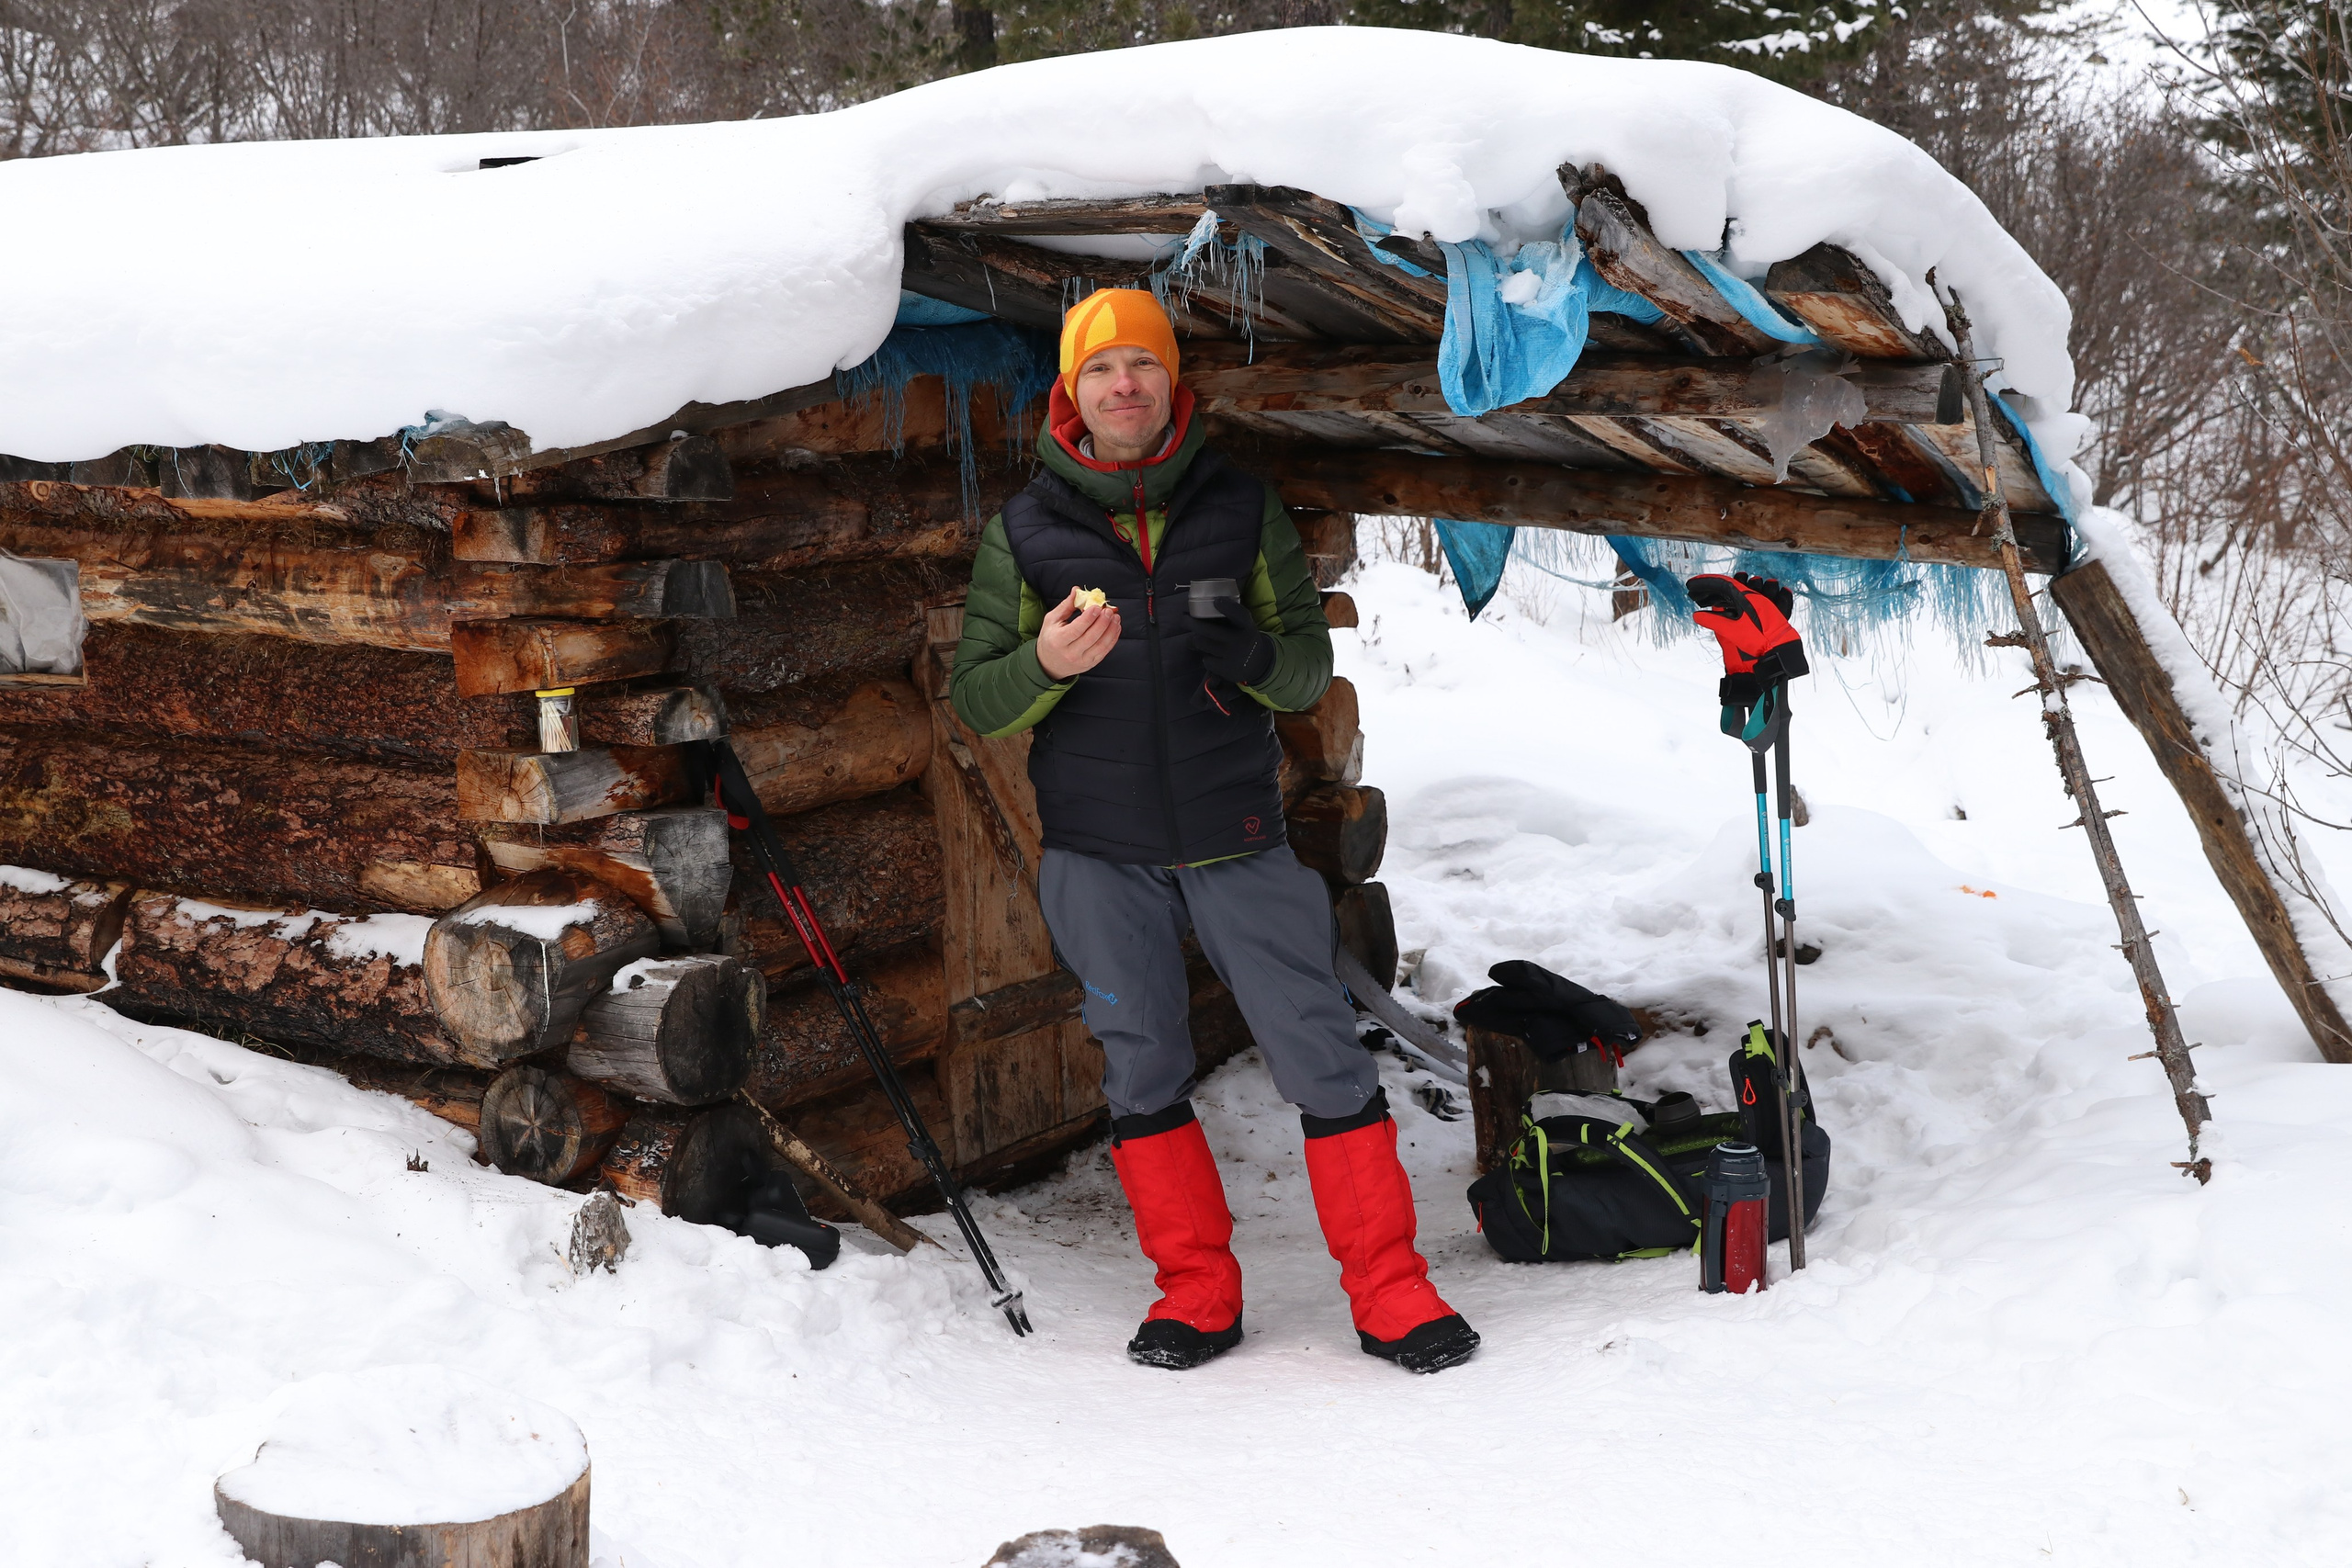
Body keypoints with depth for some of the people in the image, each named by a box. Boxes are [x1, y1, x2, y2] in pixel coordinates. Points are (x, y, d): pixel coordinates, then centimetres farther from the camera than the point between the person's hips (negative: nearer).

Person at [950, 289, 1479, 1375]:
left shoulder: (1243, 510, 5)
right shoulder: (1024, 531, 3)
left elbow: (1312, 665, 7)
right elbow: (974, 700, 2)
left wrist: (1258, 655, -16)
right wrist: (1044, 665, -20)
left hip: (1236, 837, 0)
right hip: (1098, 849, 1)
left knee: (1323, 1055, -4)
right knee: (1142, 1072, 7)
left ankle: (1389, 1294, 5)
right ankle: (1197, 1295, 21)